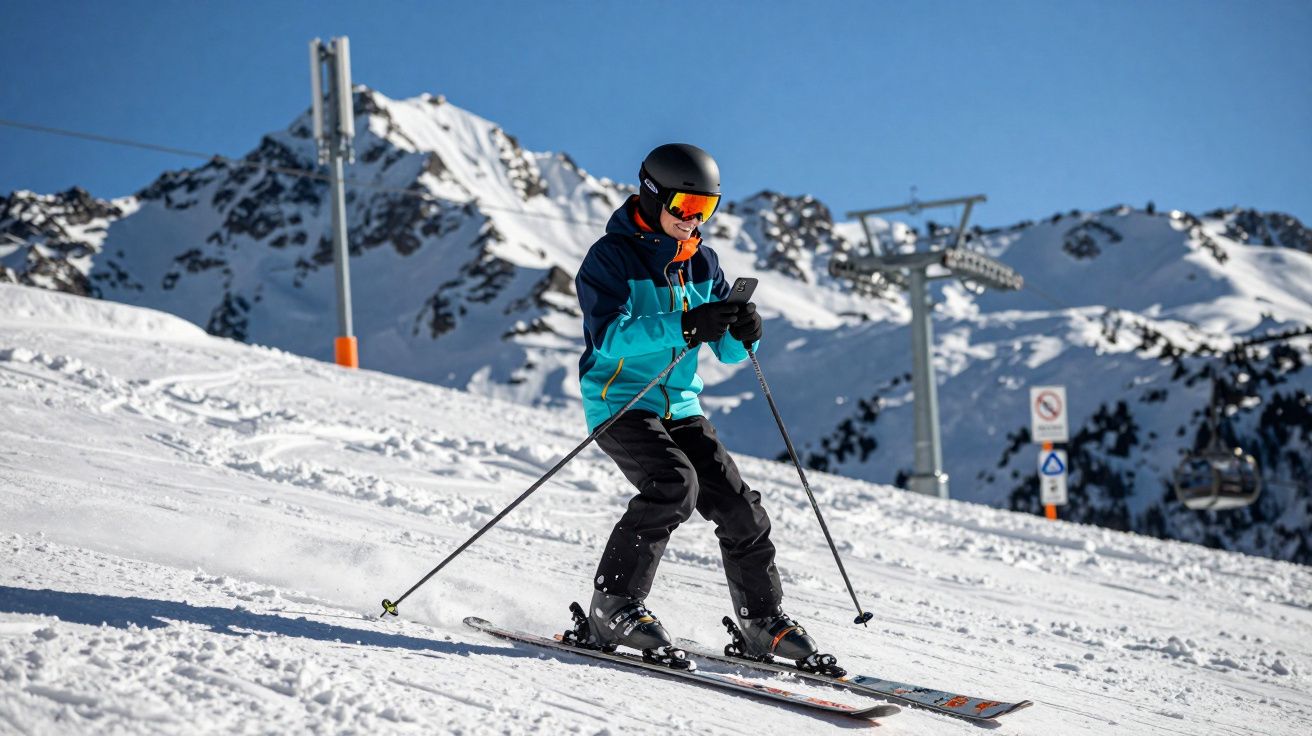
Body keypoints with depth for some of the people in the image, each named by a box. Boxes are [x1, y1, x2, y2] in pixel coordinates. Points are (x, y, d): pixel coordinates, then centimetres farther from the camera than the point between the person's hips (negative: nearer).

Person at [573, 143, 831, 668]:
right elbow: (608, 335, -25)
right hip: (620, 403, -6)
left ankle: (764, 620, 15)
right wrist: (685, 326, -35)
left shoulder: (703, 264, 11)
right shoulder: (611, 257, -9)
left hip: (682, 408, 6)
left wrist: (742, 334, -15)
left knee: (738, 508, -1)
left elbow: (727, 351, 10)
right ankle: (614, 608, -21)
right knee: (674, 485, -29)